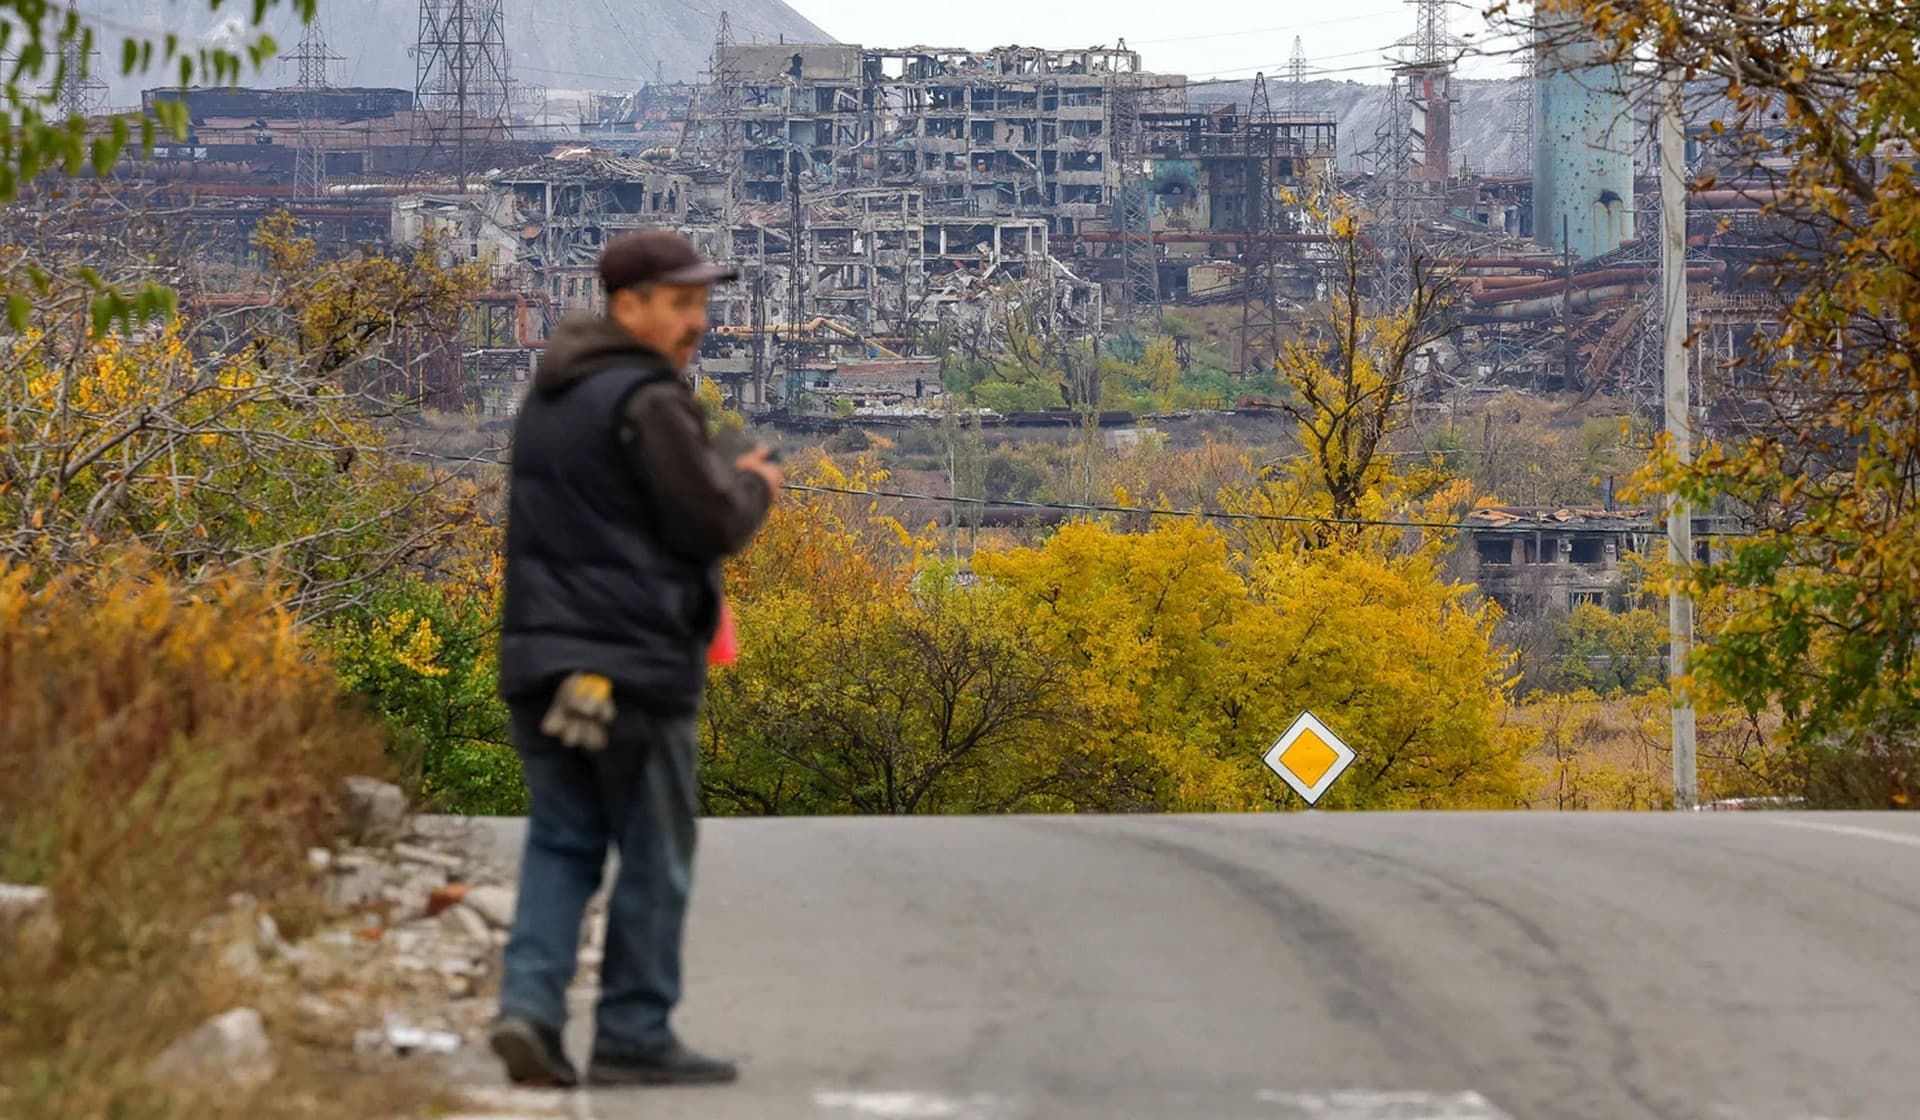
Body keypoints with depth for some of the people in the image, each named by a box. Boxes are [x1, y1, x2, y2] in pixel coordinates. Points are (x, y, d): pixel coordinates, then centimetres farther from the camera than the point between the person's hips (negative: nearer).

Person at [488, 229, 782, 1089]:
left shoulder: (548, 397, 16)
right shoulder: (648, 402, -13)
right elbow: (714, 525, -14)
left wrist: (722, 476, 20)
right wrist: (754, 488, 6)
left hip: (542, 661, 8)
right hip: (634, 661, -8)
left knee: (561, 842, 10)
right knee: (653, 856, 3)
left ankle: (529, 1001, -7)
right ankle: (633, 1038, 6)